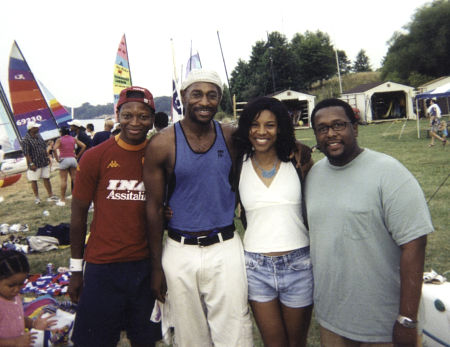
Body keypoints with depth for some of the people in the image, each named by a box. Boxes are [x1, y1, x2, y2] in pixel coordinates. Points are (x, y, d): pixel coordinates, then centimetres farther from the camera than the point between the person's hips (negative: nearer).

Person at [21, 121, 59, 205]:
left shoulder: (38, 136, 8)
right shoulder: (25, 140, -14)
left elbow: (44, 147, 17)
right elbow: (26, 153, -17)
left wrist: (47, 157, 15)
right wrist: (31, 164, -20)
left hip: (44, 162, 6)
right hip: (34, 164, -6)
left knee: (46, 178, 10)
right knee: (34, 180, 6)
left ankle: (50, 195, 18)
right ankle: (36, 197, 18)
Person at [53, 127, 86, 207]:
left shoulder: (59, 140, -3)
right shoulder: (73, 139, 8)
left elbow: (54, 148, -19)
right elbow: (83, 146, 2)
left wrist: (57, 159, -10)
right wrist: (78, 156, 5)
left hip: (64, 159, -4)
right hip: (73, 159, 4)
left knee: (63, 180, 0)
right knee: (74, 179, 10)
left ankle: (62, 200, 2)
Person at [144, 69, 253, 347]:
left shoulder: (232, 137, -1)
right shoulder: (162, 144, -7)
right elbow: (155, 207, -3)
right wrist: (157, 266, -1)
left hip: (226, 248, 1)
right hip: (180, 251, -1)